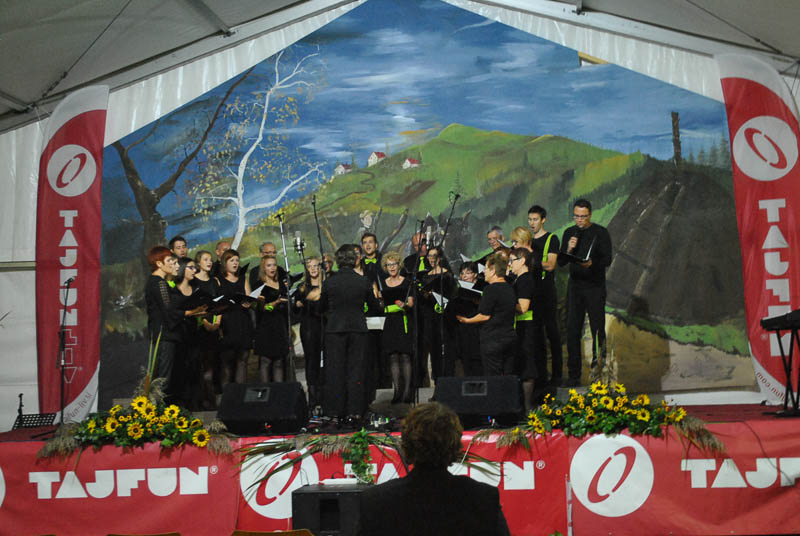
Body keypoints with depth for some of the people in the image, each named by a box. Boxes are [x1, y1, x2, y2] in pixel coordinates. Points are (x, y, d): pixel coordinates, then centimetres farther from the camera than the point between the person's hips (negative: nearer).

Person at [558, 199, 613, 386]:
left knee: (598, 329, -4)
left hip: (595, 286, -4)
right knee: (572, 331, 2)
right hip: (575, 285, 4)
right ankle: (574, 375, 7)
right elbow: (561, 262, 9)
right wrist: (568, 250, -10)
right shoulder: (569, 233, 11)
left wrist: (592, 263, -26)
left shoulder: (600, 232, -1)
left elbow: (607, 260, -7)